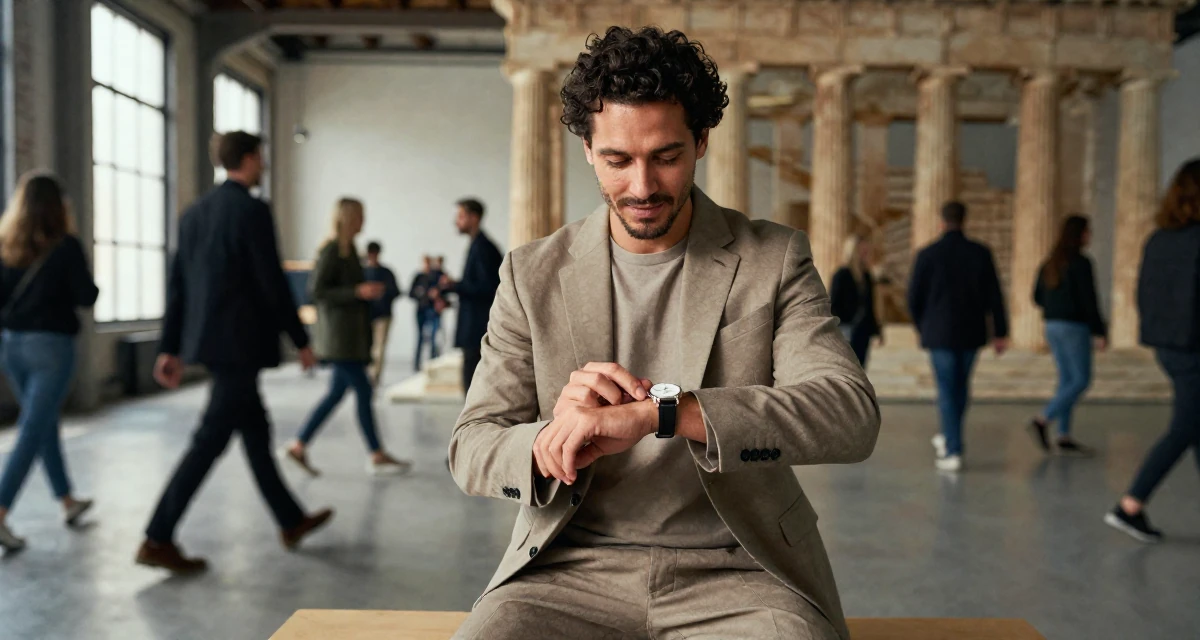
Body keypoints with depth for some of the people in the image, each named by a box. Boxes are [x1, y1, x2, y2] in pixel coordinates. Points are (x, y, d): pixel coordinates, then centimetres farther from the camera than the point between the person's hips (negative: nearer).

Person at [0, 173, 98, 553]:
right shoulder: (65, 246, -9)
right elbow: (87, 297, -9)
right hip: (52, 346, -6)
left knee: (46, 425, 18)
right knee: (32, 433, -3)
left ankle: (68, 501, 30)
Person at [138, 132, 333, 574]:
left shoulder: (194, 212, 12)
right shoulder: (253, 210, -13)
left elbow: (177, 285, 12)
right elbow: (273, 284, -15)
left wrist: (171, 348, 14)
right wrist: (301, 340, -6)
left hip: (208, 340, 9)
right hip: (240, 342, -9)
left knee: (256, 432, 15)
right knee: (210, 441, -3)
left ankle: (291, 522, 26)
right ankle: (158, 540, 2)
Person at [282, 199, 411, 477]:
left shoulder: (348, 249, 15)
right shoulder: (331, 251, -13)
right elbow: (317, 290, -18)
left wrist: (369, 292, 11)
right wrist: (358, 292, -22)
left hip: (352, 336, 10)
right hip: (339, 336, -10)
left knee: (337, 393, 11)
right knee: (364, 391, -5)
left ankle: (298, 446, 18)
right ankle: (376, 456, 3)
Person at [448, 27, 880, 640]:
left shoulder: (774, 261, -1)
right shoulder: (531, 274, 3)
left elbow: (853, 415, -15)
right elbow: (469, 450, 2)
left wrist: (658, 411, -27)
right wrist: (548, 442, -23)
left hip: (737, 572, 0)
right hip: (573, 569, 1)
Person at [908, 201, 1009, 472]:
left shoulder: (927, 255, -8)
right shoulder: (981, 253, -2)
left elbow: (914, 297, -4)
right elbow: (994, 296, -2)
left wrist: (922, 328, 12)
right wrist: (1000, 333, 3)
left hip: (940, 334, -3)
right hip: (972, 333, 3)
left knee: (947, 391, 3)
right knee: (961, 384, 20)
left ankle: (953, 452, 0)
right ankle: (949, 437, 35)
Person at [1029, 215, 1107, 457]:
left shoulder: (1051, 262, 11)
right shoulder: (1080, 262, -14)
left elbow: (1038, 298, 14)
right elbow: (1089, 300, -17)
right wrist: (1100, 333, -13)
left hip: (1053, 326, 8)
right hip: (1074, 328, -8)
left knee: (1068, 379, 10)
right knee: (1082, 381, 0)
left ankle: (1064, 438, 10)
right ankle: (1042, 421, -9)